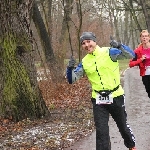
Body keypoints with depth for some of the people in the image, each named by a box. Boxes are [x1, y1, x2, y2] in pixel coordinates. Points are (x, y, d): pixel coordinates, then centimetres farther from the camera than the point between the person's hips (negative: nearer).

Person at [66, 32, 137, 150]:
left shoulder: (109, 52, -10)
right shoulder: (84, 62, 1)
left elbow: (131, 55, -18)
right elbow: (72, 79, 4)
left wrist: (119, 46, -35)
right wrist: (70, 68, -17)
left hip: (115, 97, -2)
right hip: (98, 100, 2)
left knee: (123, 126, 17)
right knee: (101, 132, -2)